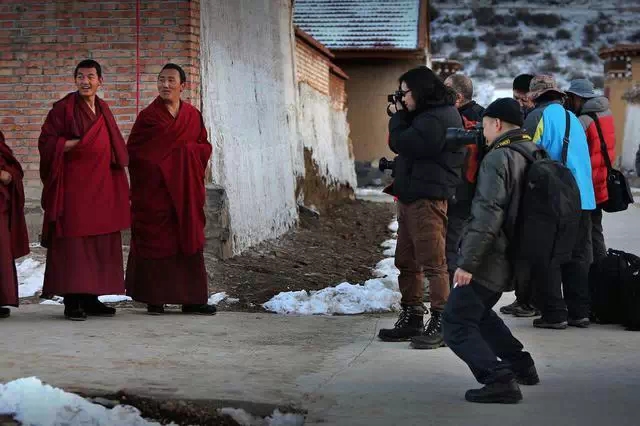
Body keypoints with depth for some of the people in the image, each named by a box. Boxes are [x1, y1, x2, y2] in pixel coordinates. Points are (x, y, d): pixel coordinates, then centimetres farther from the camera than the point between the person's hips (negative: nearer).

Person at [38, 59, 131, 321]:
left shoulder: (103, 110, 15)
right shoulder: (64, 108, -3)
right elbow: (46, 141, -6)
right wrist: (74, 144, -18)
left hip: (100, 186, 6)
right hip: (73, 184, -6)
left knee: (100, 243, 5)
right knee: (72, 243, -7)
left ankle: (91, 298, 11)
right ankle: (71, 302, -5)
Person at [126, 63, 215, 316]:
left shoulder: (193, 116, 9)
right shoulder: (148, 116, 0)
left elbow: (204, 147, 12)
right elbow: (133, 151, -3)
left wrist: (184, 150, -6)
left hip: (185, 190, 3)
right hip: (154, 191, -3)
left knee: (189, 240, 2)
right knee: (155, 241, -3)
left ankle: (192, 299, 6)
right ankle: (154, 299, 3)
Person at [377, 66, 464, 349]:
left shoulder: (437, 118, -16)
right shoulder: (427, 115, 19)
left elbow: (400, 143, -19)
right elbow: (403, 146, 23)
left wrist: (398, 117, -1)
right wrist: (401, 117, 10)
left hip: (428, 198, -11)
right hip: (411, 196, 11)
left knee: (433, 262, -8)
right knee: (406, 261, 14)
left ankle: (441, 323, -6)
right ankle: (411, 318, 22)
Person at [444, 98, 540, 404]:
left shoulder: (498, 157, -16)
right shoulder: (533, 155, 11)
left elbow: (488, 215, -24)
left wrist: (468, 262, -22)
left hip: (489, 261, -9)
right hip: (511, 259, 9)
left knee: (456, 323, -5)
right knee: (478, 311, 27)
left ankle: (498, 379, -17)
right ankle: (520, 365, 28)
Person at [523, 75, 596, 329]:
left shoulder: (538, 117, -6)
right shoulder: (574, 119, 14)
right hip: (582, 198, 6)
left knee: (546, 259, 1)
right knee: (578, 258, 12)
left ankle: (554, 314, -1)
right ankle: (579, 312, 15)